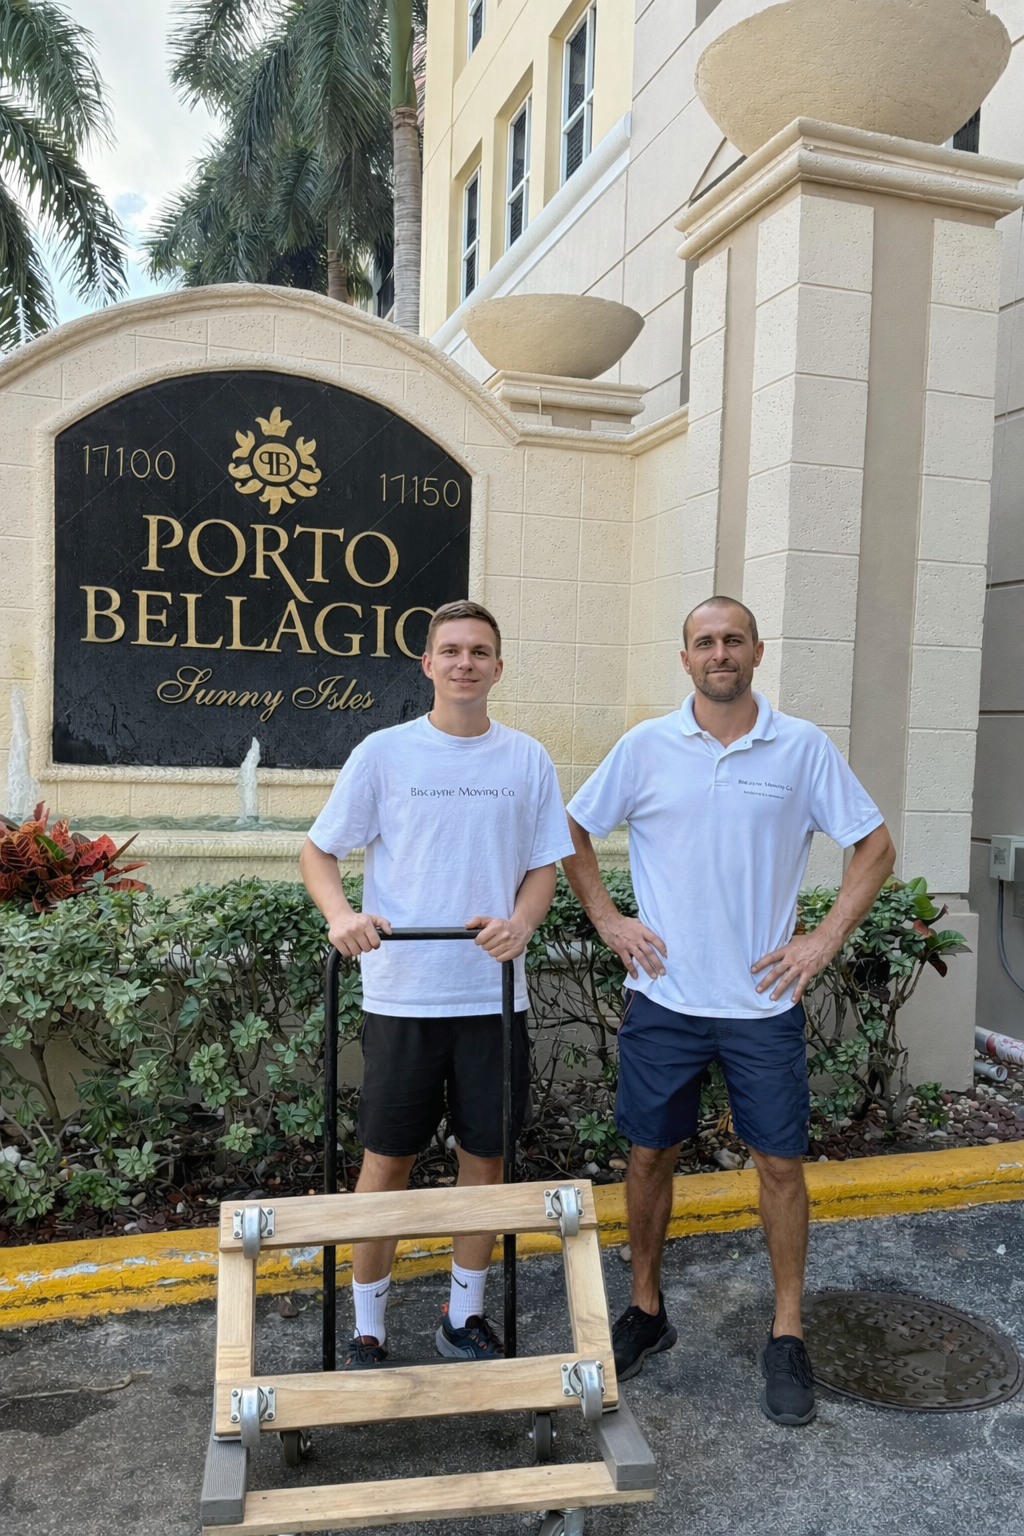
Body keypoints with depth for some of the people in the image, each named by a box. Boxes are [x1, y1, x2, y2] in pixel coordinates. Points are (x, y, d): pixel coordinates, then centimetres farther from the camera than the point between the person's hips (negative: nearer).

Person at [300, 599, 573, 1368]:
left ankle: (465, 1315, 33)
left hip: (493, 994, 2)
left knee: (486, 1158, 12)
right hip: (402, 993, -2)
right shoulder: (384, 752, -2)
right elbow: (318, 851, 2)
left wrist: (519, 924, -13)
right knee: (388, 1161, 7)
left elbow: (544, 865, 8)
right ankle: (367, 1331, 26)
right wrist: (342, 914, -18)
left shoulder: (528, 759, 3)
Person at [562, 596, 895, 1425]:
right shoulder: (645, 747, -1)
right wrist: (608, 920, 1)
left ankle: (788, 1335, 27)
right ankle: (647, 1312, 32)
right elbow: (574, 833, 9)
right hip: (663, 996, 1)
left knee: (780, 1162, 8)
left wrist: (828, 938, -4)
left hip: (764, 1000, 0)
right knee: (650, 1155, 11)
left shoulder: (804, 747, -2)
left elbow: (874, 846, 4)